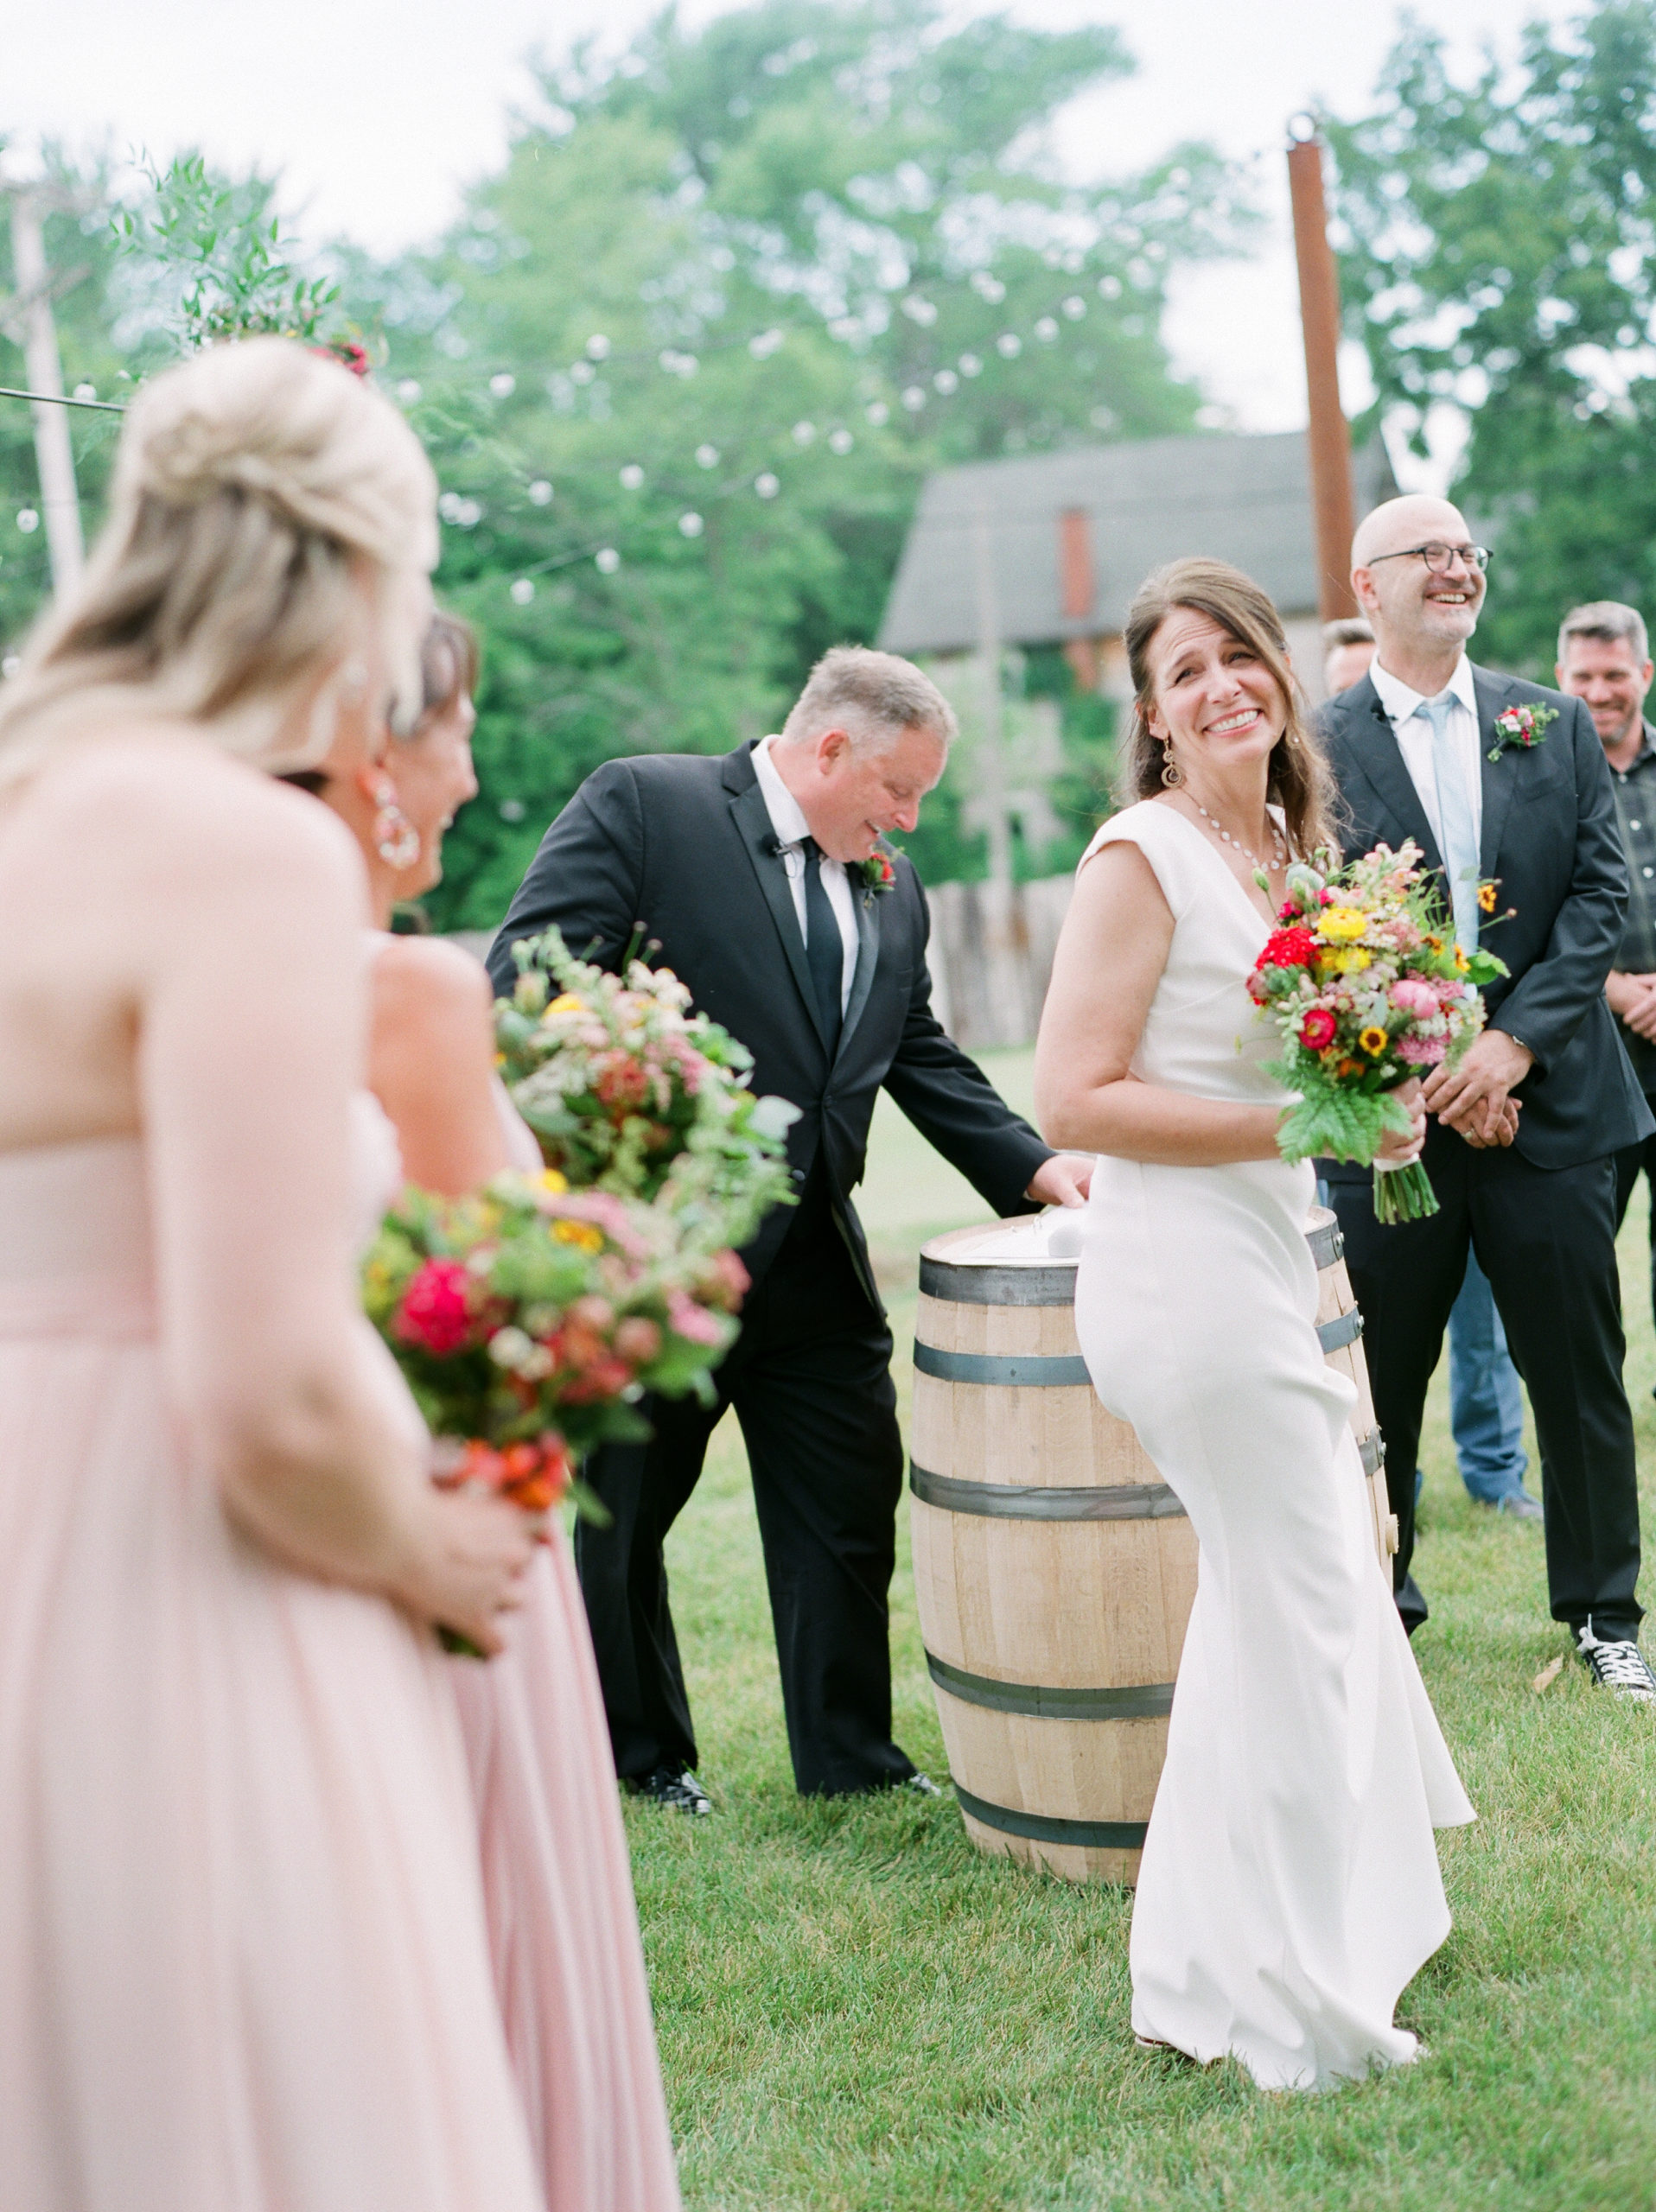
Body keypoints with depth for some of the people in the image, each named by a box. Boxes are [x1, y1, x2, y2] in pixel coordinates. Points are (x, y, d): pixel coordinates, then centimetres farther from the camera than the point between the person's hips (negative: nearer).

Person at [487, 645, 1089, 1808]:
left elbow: (925, 1058, 15)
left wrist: (1032, 1164, 1)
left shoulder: (894, 893, 12)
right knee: (628, 1512, 11)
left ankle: (851, 1754, 25)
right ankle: (638, 1753, 29)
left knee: (853, 1510, 9)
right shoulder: (641, 805, -8)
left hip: (817, 1265, 6)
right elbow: (528, 979, -14)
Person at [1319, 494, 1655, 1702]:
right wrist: (1433, 1073, -12)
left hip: (1552, 1099, 2)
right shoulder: (1319, 750, -1)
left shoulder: (1557, 725, 8)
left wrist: (1515, 1041, -12)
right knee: (1378, 1375, 7)